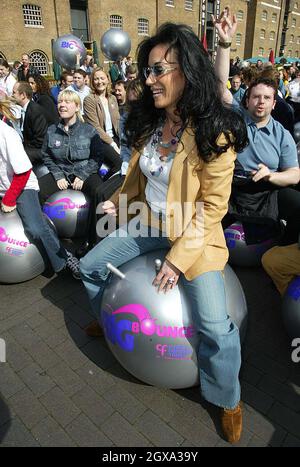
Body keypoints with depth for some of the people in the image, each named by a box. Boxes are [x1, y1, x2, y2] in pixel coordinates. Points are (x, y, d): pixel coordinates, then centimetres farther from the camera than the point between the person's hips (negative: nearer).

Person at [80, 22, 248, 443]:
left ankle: (228, 401, 14)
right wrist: (119, 201, 5)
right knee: (89, 267, 11)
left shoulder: (214, 133, -19)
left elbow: (213, 206, -19)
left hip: (195, 235, -6)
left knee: (216, 328, -19)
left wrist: (180, 258, -21)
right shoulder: (149, 121, 1)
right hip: (148, 224, 7)